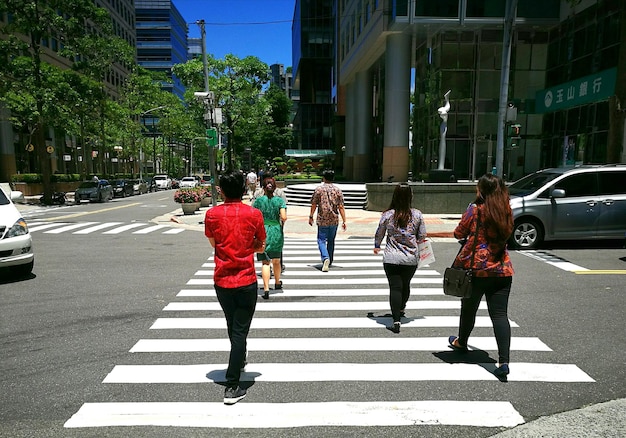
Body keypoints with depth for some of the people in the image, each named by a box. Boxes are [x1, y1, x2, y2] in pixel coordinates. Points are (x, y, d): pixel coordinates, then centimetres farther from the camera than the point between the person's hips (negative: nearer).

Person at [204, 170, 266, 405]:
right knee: (240, 331, 4)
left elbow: (213, 243, 9)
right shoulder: (254, 214, -8)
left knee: (232, 327, 25)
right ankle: (232, 387, 4)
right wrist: (244, 247, 6)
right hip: (246, 281, -3)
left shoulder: (212, 214, -5)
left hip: (222, 281, 3)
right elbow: (260, 246, 2)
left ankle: (239, 358, 49)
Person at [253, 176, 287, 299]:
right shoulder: (280, 200, -3)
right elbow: (284, 217, -13)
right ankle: (277, 283, 40)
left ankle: (266, 289, -9)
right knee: (276, 260, 20)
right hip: (276, 232, 1)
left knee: (265, 262, 2)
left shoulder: (258, 200, -3)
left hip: (262, 233, -1)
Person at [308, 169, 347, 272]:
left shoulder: (319, 189, -3)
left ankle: (325, 258, -20)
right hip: (334, 220, 3)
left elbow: (314, 205, -2)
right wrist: (344, 221, 0)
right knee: (331, 241, 16)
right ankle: (329, 261, 27)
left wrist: (311, 217, 11)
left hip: (322, 220, -3)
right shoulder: (338, 190, 1)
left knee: (321, 240, 3)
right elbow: (341, 207, -2)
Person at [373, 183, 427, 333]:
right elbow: (422, 236, 3)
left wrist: (377, 246, 24)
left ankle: (396, 321, -6)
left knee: (395, 287, 1)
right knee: (406, 284, 21)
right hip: (411, 258, 2)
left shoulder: (387, 215, -8)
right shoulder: (417, 215, -5)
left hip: (391, 258, -2)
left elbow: (379, 234, 5)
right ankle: (401, 309, 46)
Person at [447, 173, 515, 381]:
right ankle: (503, 361, -7)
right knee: (499, 314, 1)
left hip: (476, 268, -3)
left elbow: (459, 233, -2)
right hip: (502, 270, 3)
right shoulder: (506, 211, 6)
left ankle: (461, 342, 39)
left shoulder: (475, 209, -9)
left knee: (469, 308, 17)